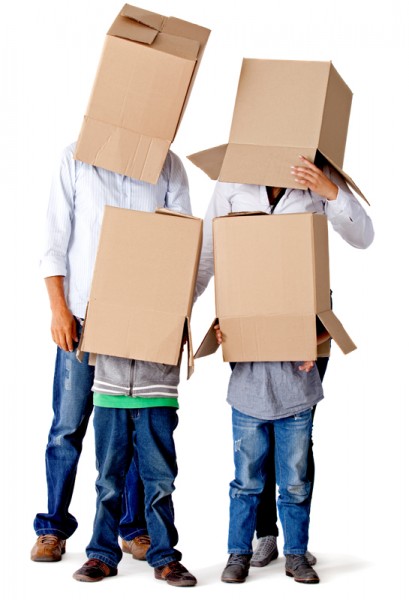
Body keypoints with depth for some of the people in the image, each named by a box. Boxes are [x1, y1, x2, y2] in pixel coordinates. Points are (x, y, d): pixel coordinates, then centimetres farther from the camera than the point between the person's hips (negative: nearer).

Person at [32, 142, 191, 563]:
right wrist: (59, 307, -6)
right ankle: (53, 527, 14)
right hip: (83, 315, -1)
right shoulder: (77, 158, 3)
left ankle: (136, 528, 18)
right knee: (67, 425, 0)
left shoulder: (169, 166, 6)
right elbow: (55, 238, 2)